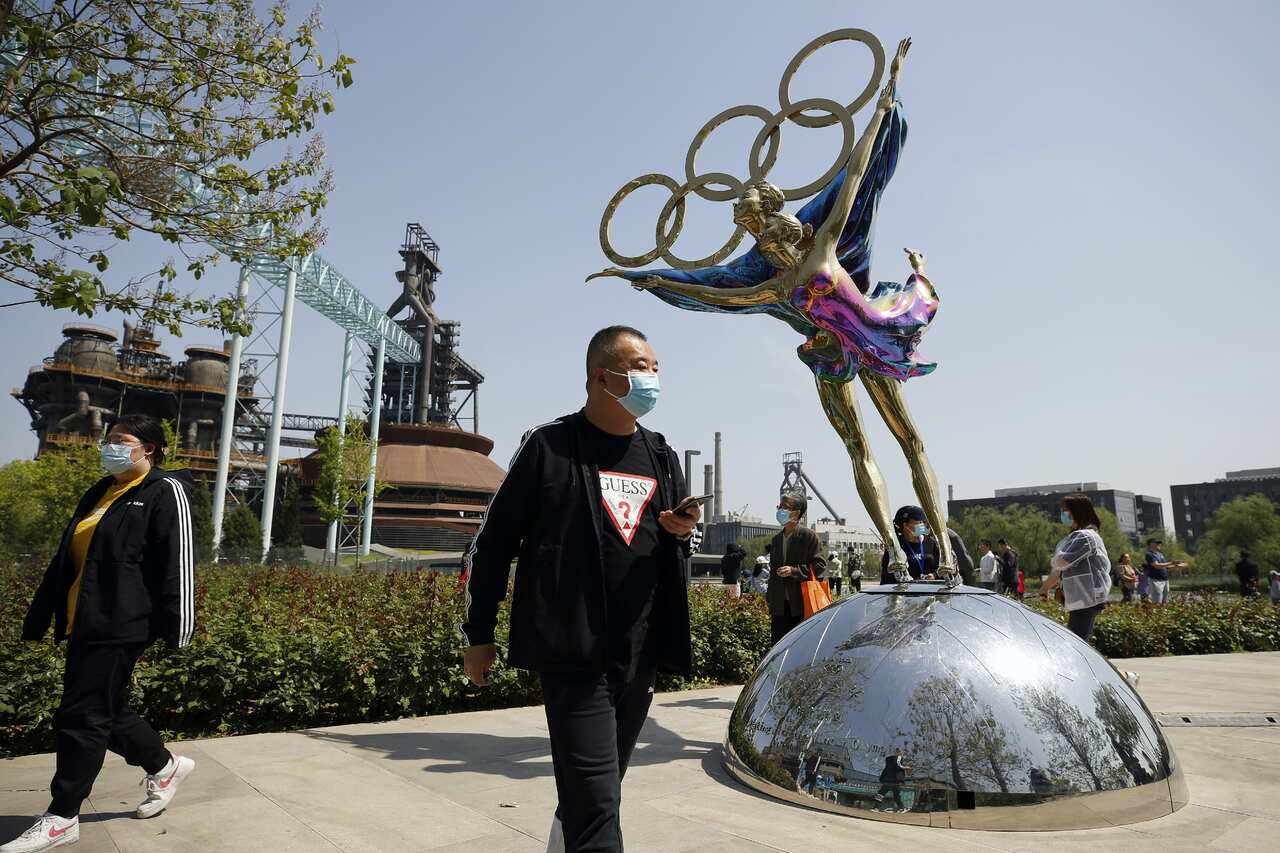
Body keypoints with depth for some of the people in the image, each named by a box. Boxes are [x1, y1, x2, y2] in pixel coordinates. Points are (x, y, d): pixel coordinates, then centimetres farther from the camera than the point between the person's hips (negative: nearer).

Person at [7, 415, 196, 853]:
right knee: (106, 710, 15)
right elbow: (64, 561, 22)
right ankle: (165, 766, 33)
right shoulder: (99, 493, 18)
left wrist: (175, 628, -19)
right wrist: (38, 617, 20)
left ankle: (62, 817, 12)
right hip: (84, 624, 9)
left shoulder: (165, 491, -9)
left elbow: (177, 563, -15)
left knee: (81, 717, -2)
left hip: (120, 625, -9)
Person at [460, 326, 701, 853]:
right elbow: (493, 542, -1)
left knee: (600, 786, 19)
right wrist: (479, 634, 0)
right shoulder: (548, 444, -5)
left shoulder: (662, 455, 10)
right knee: (595, 795, -7)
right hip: (571, 650, -5)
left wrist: (686, 531, -4)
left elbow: (683, 544, 21)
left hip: (641, 651, 6)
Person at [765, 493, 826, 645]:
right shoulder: (777, 539, 15)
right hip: (779, 606, 6)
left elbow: (820, 566, -8)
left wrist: (794, 571, -17)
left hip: (801, 605, -6)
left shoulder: (809, 536, -4)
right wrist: (770, 601, 17)